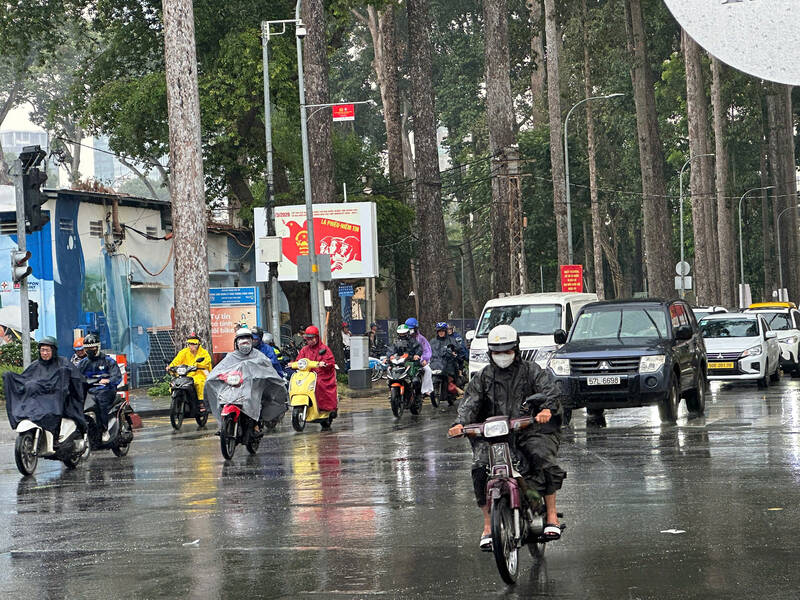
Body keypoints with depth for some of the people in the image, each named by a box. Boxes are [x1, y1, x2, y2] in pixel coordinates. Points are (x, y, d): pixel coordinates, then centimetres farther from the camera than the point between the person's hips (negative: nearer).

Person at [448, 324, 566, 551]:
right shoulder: (483, 377, 15)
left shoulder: (531, 370, 8)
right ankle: (488, 525, -11)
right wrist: (461, 423, -18)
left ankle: (551, 515, -16)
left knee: (543, 459, -30)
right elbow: (470, 401, 3)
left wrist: (548, 408, -30)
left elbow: (551, 389, -7)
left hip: (530, 428, -2)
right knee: (480, 468, -22)